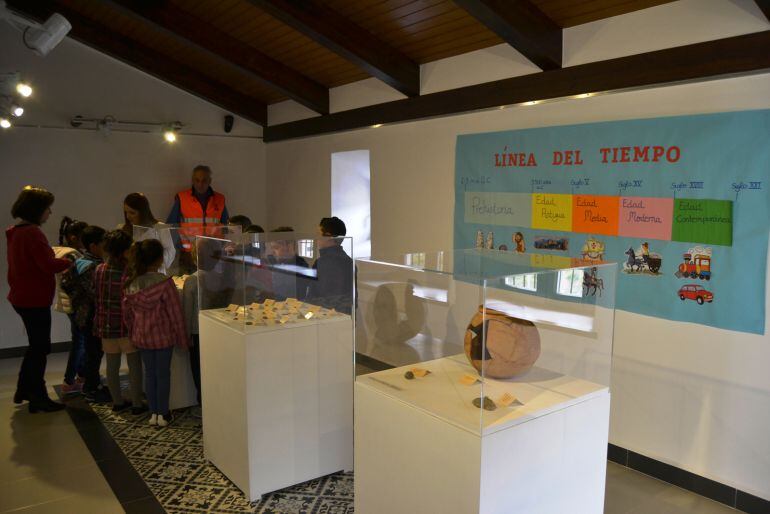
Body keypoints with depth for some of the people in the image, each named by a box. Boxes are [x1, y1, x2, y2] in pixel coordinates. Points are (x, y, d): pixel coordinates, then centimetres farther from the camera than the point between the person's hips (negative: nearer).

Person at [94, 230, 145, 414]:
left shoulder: (99, 270, -2)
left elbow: (96, 297, 7)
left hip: (106, 326, 5)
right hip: (127, 327, -5)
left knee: (112, 366, 14)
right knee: (134, 366, 6)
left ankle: (117, 402, 25)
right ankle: (136, 404, 12)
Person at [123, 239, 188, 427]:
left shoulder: (130, 283, -4)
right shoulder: (164, 283, -20)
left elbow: (127, 311, 6)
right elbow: (175, 313, -14)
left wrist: (133, 332, 19)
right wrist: (182, 338, -3)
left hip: (141, 336, 4)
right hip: (163, 335, -4)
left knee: (149, 373, 16)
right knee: (163, 373, 9)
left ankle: (153, 413, 23)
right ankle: (163, 414, 17)